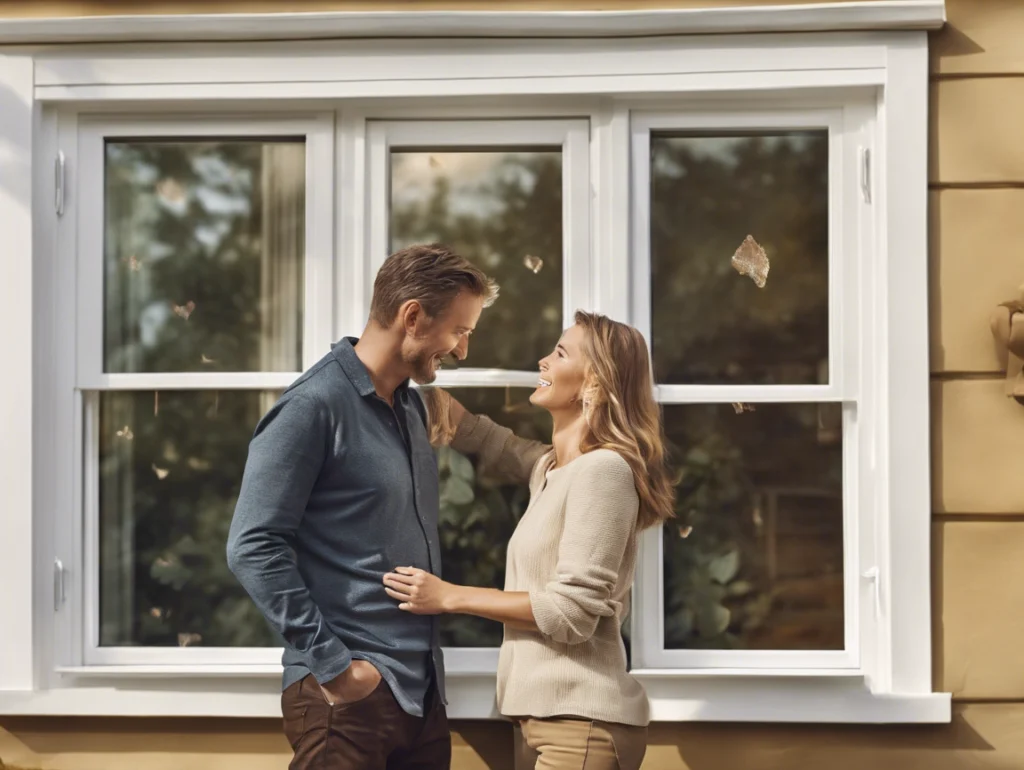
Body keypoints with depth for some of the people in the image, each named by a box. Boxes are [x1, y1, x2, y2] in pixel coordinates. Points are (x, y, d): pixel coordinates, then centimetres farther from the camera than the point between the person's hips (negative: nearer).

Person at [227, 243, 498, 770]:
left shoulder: (411, 406, 15)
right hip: (349, 693, -8)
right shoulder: (313, 407, -12)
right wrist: (332, 664, -19)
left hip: (421, 690, 8)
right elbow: (252, 549, -18)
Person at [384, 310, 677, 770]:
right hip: (550, 715, 9)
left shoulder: (603, 469, -14)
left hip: (581, 721, -9)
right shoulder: (550, 468, 13)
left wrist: (448, 597, -14)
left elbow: (571, 611, -19)